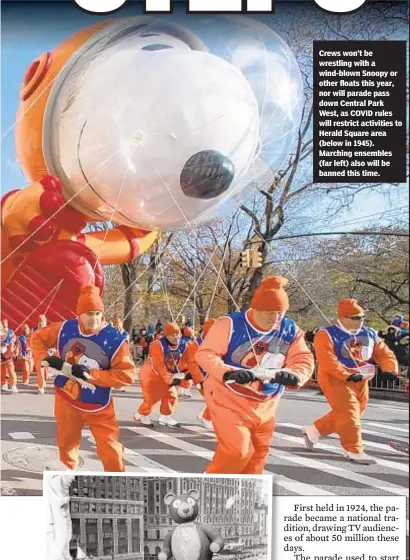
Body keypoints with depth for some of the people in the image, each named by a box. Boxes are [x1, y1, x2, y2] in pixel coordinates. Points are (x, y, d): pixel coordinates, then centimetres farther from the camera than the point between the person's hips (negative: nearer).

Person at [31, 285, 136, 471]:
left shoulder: (114, 339, -21)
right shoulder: (65, 329, -10)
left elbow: (127, 374, -23)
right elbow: (38, 338, 7)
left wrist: (91, 375, -28)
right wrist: (44, 359, -12)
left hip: (98, 406, -3)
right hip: (66, 400, 4)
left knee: (110, 450, -6)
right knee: (66, 442, 22)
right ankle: (69, 469, 53)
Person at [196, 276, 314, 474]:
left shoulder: (291, 330, -4)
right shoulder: (229, 325, -18)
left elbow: (303, 359, -7)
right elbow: (205, 354, -19)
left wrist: (294, 375, -30)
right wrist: (228, 373, -35)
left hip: (264, 404, 6)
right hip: (228, 398, -6)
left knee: (258, 453, 15)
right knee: (237, 450, -12)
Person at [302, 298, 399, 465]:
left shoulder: (370, 334, 6)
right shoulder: (326, 335, -13)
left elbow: (383, 353, 3)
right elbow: (327, 361, -22)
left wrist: (389, 369, -18)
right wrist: (348, 375, -31)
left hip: (361, 381, 7)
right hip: (335, 379, -7)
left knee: (349, 413, 14)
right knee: (348, 412, -13)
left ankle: (313, 430, 30)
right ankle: (354, 450, -3)